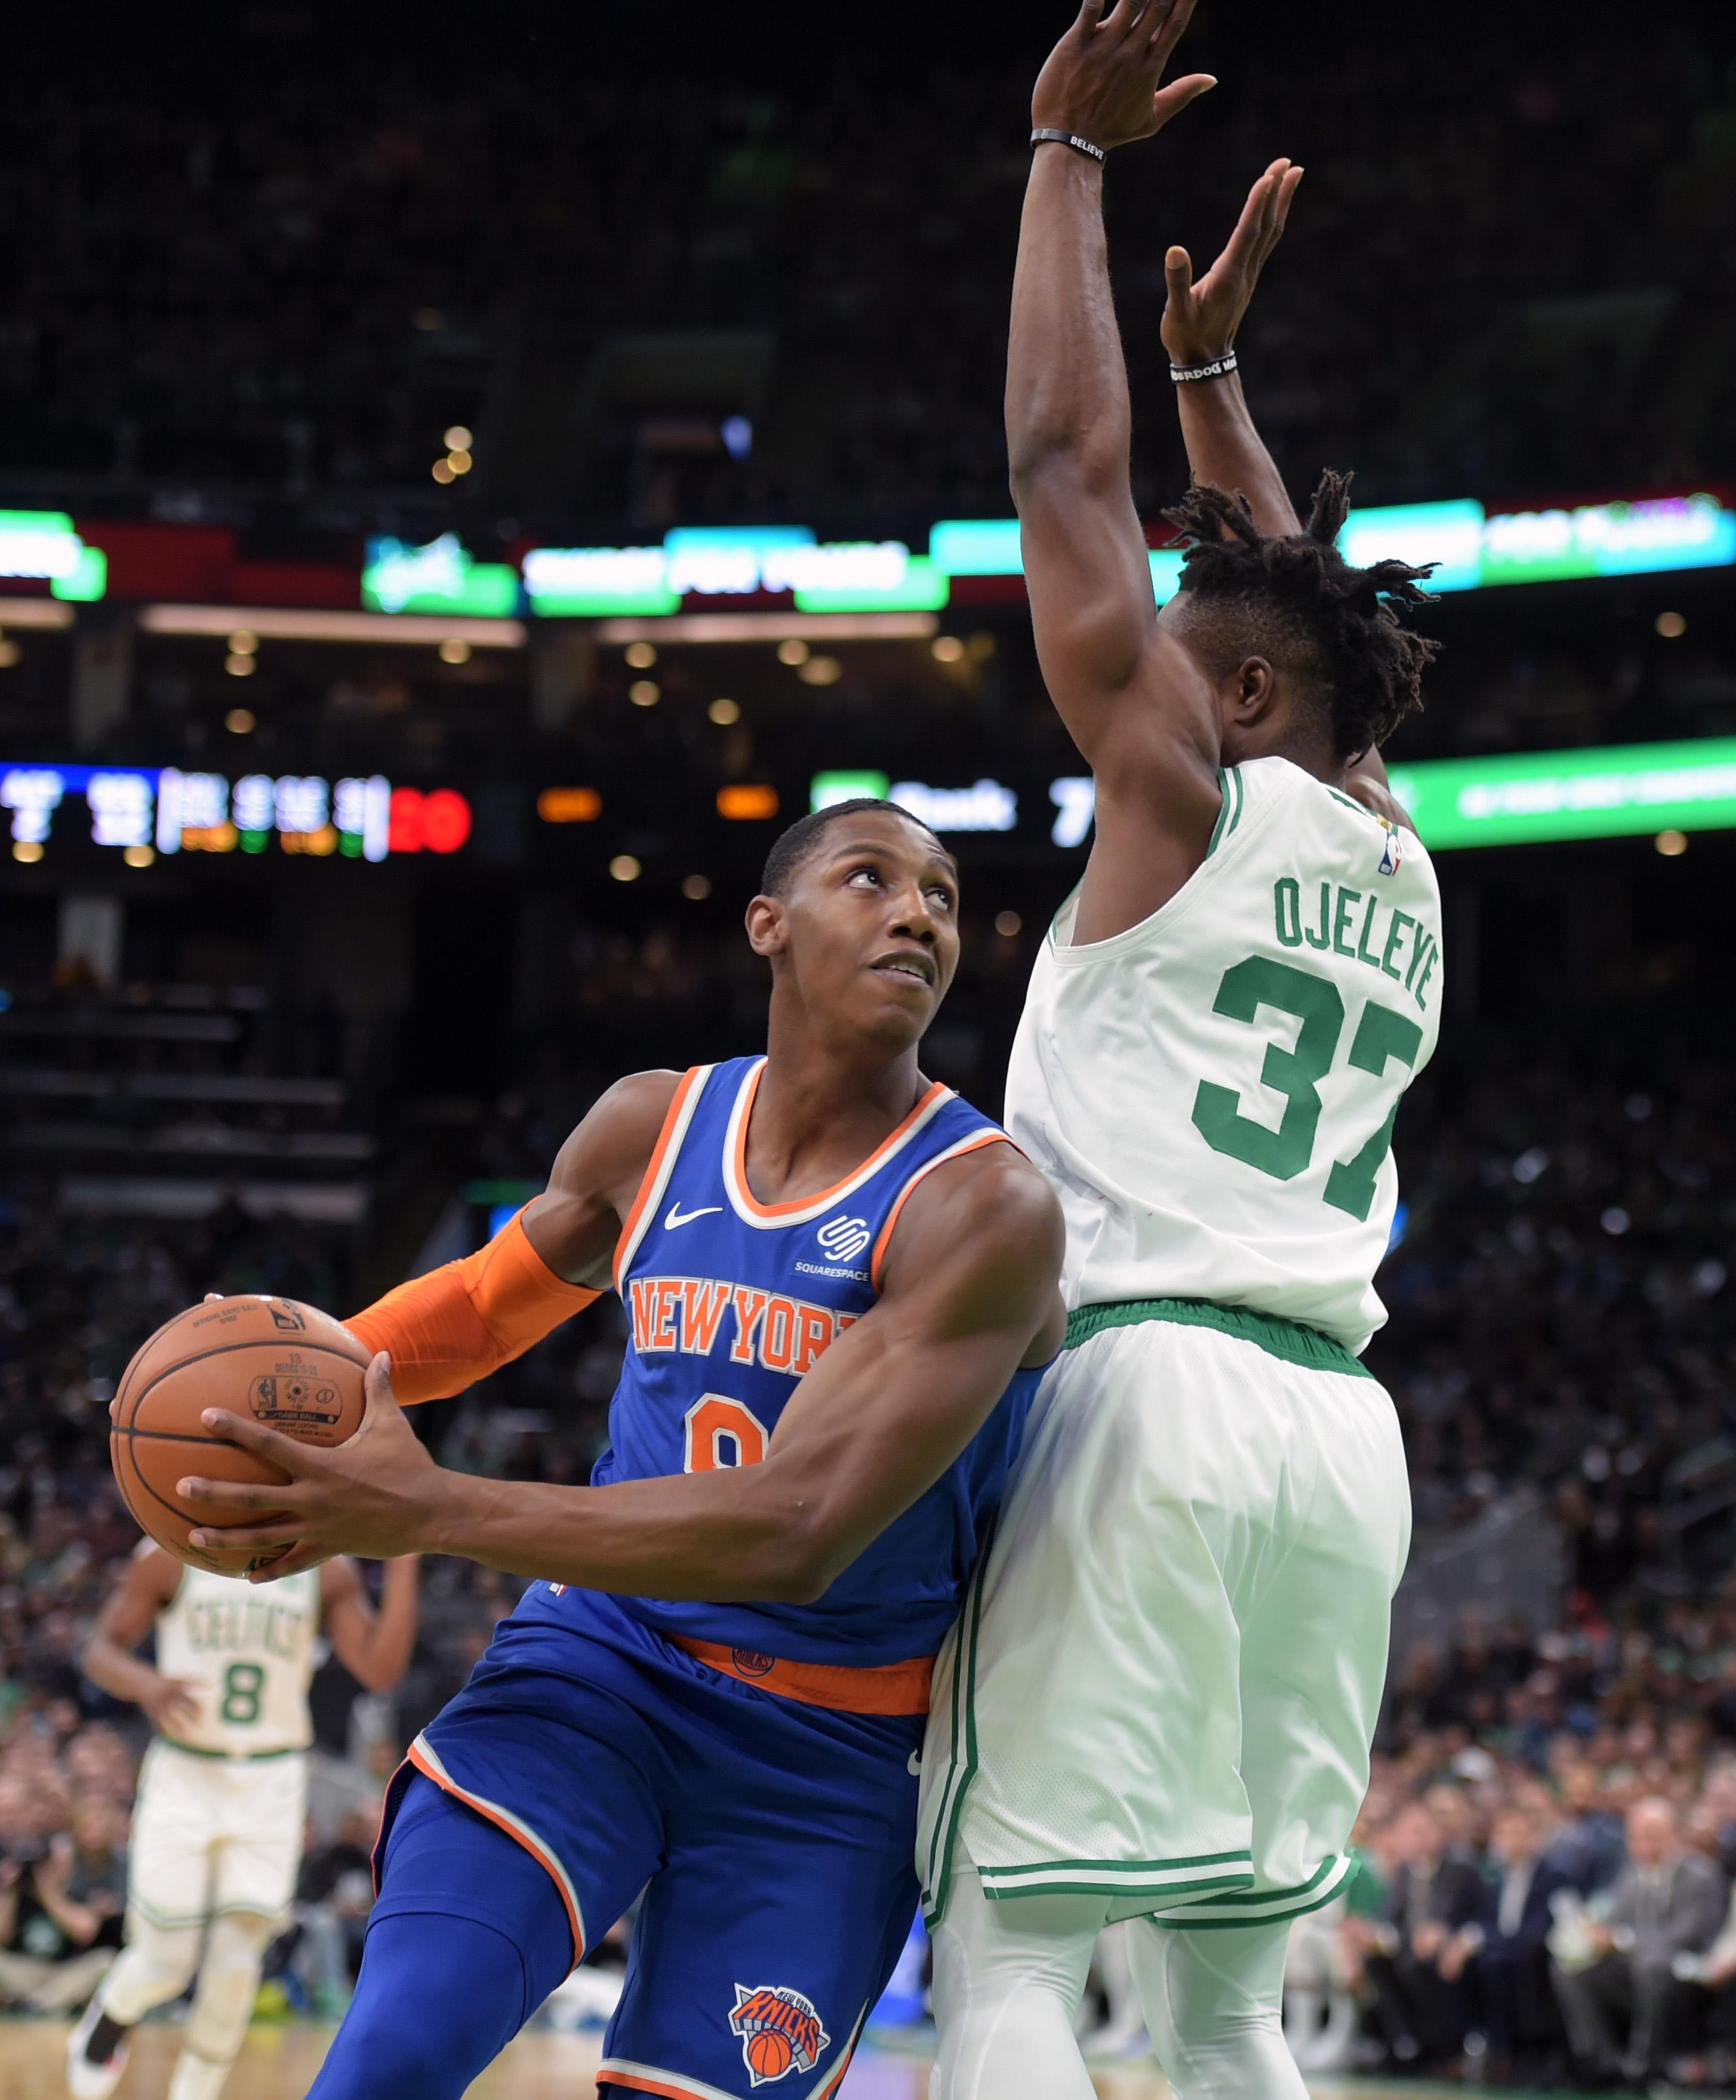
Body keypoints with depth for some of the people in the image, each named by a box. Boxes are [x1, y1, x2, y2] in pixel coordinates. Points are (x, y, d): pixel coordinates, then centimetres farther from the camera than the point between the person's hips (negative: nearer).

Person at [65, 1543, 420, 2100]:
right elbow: (100, 1651, -2)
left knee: (235, 1964, -6)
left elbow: (380, 1671, -10)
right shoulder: (171, 1556, -5)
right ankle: (112, 2013, 34)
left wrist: (403, 1562, -17)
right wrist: (147, 1684, -24)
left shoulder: (328, 1573, -1)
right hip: (183, 1778, -1)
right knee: (165, 1965, -1)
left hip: (271, 1786, 1)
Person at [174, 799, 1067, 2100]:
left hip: (826, 1749, -3)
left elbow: (794, 1534, -27)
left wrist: (429, 1509, -29)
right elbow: (487, 1302, 24)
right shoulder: (654, 1125, 2)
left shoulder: (984, 1207, -17)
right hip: (601, 1654, 3)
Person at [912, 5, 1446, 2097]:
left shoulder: (1184, 794, 0)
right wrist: (1216, 367, 41)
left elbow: (1066, 469, 2)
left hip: (1155, 1380, -7)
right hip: (1343, 1424, 7)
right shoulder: (1401, 867, 18)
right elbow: (1290, 603, 35)